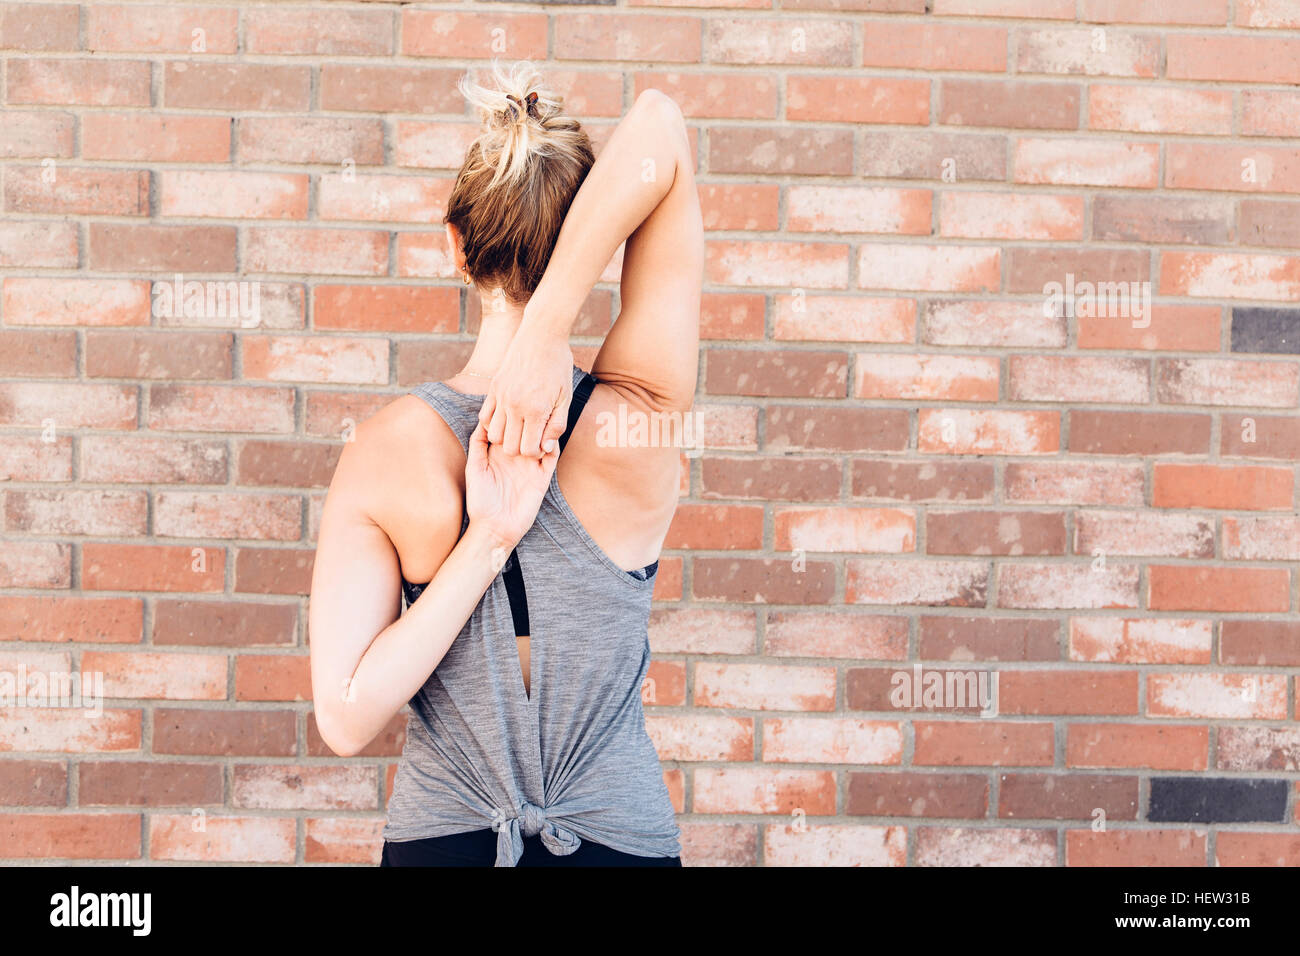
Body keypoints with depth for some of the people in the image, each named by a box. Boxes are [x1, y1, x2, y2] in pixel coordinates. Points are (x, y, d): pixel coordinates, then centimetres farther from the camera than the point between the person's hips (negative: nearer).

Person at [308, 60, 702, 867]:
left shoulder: (386, 449, -16)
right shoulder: (639, 423, -18)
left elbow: (343, 720, -19)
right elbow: (658, 129, -20)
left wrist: (484, 547, -20)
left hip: (440, 837, 0)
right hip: (621, 838, 0)